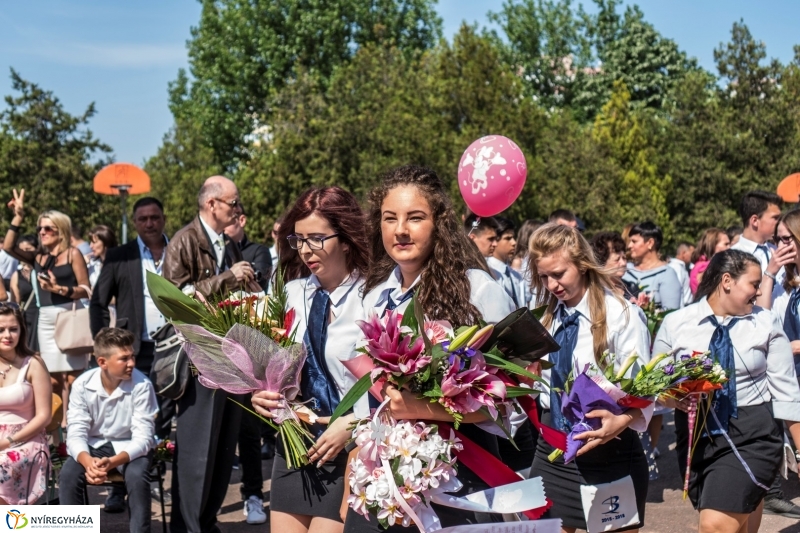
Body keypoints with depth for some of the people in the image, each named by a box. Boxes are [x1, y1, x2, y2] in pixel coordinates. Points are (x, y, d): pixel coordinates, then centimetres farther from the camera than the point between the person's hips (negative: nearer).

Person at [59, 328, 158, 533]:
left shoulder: (141, 385, -20)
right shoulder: (83, 385, -14)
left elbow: (143, 438, -21)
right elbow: (76, 433, -17)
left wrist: (112, 462, -39)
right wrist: (87, 461, -40)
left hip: (129, 447, -2)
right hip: (93, 446, 2)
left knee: (137, 476, -33)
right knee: (68, 475, -26)